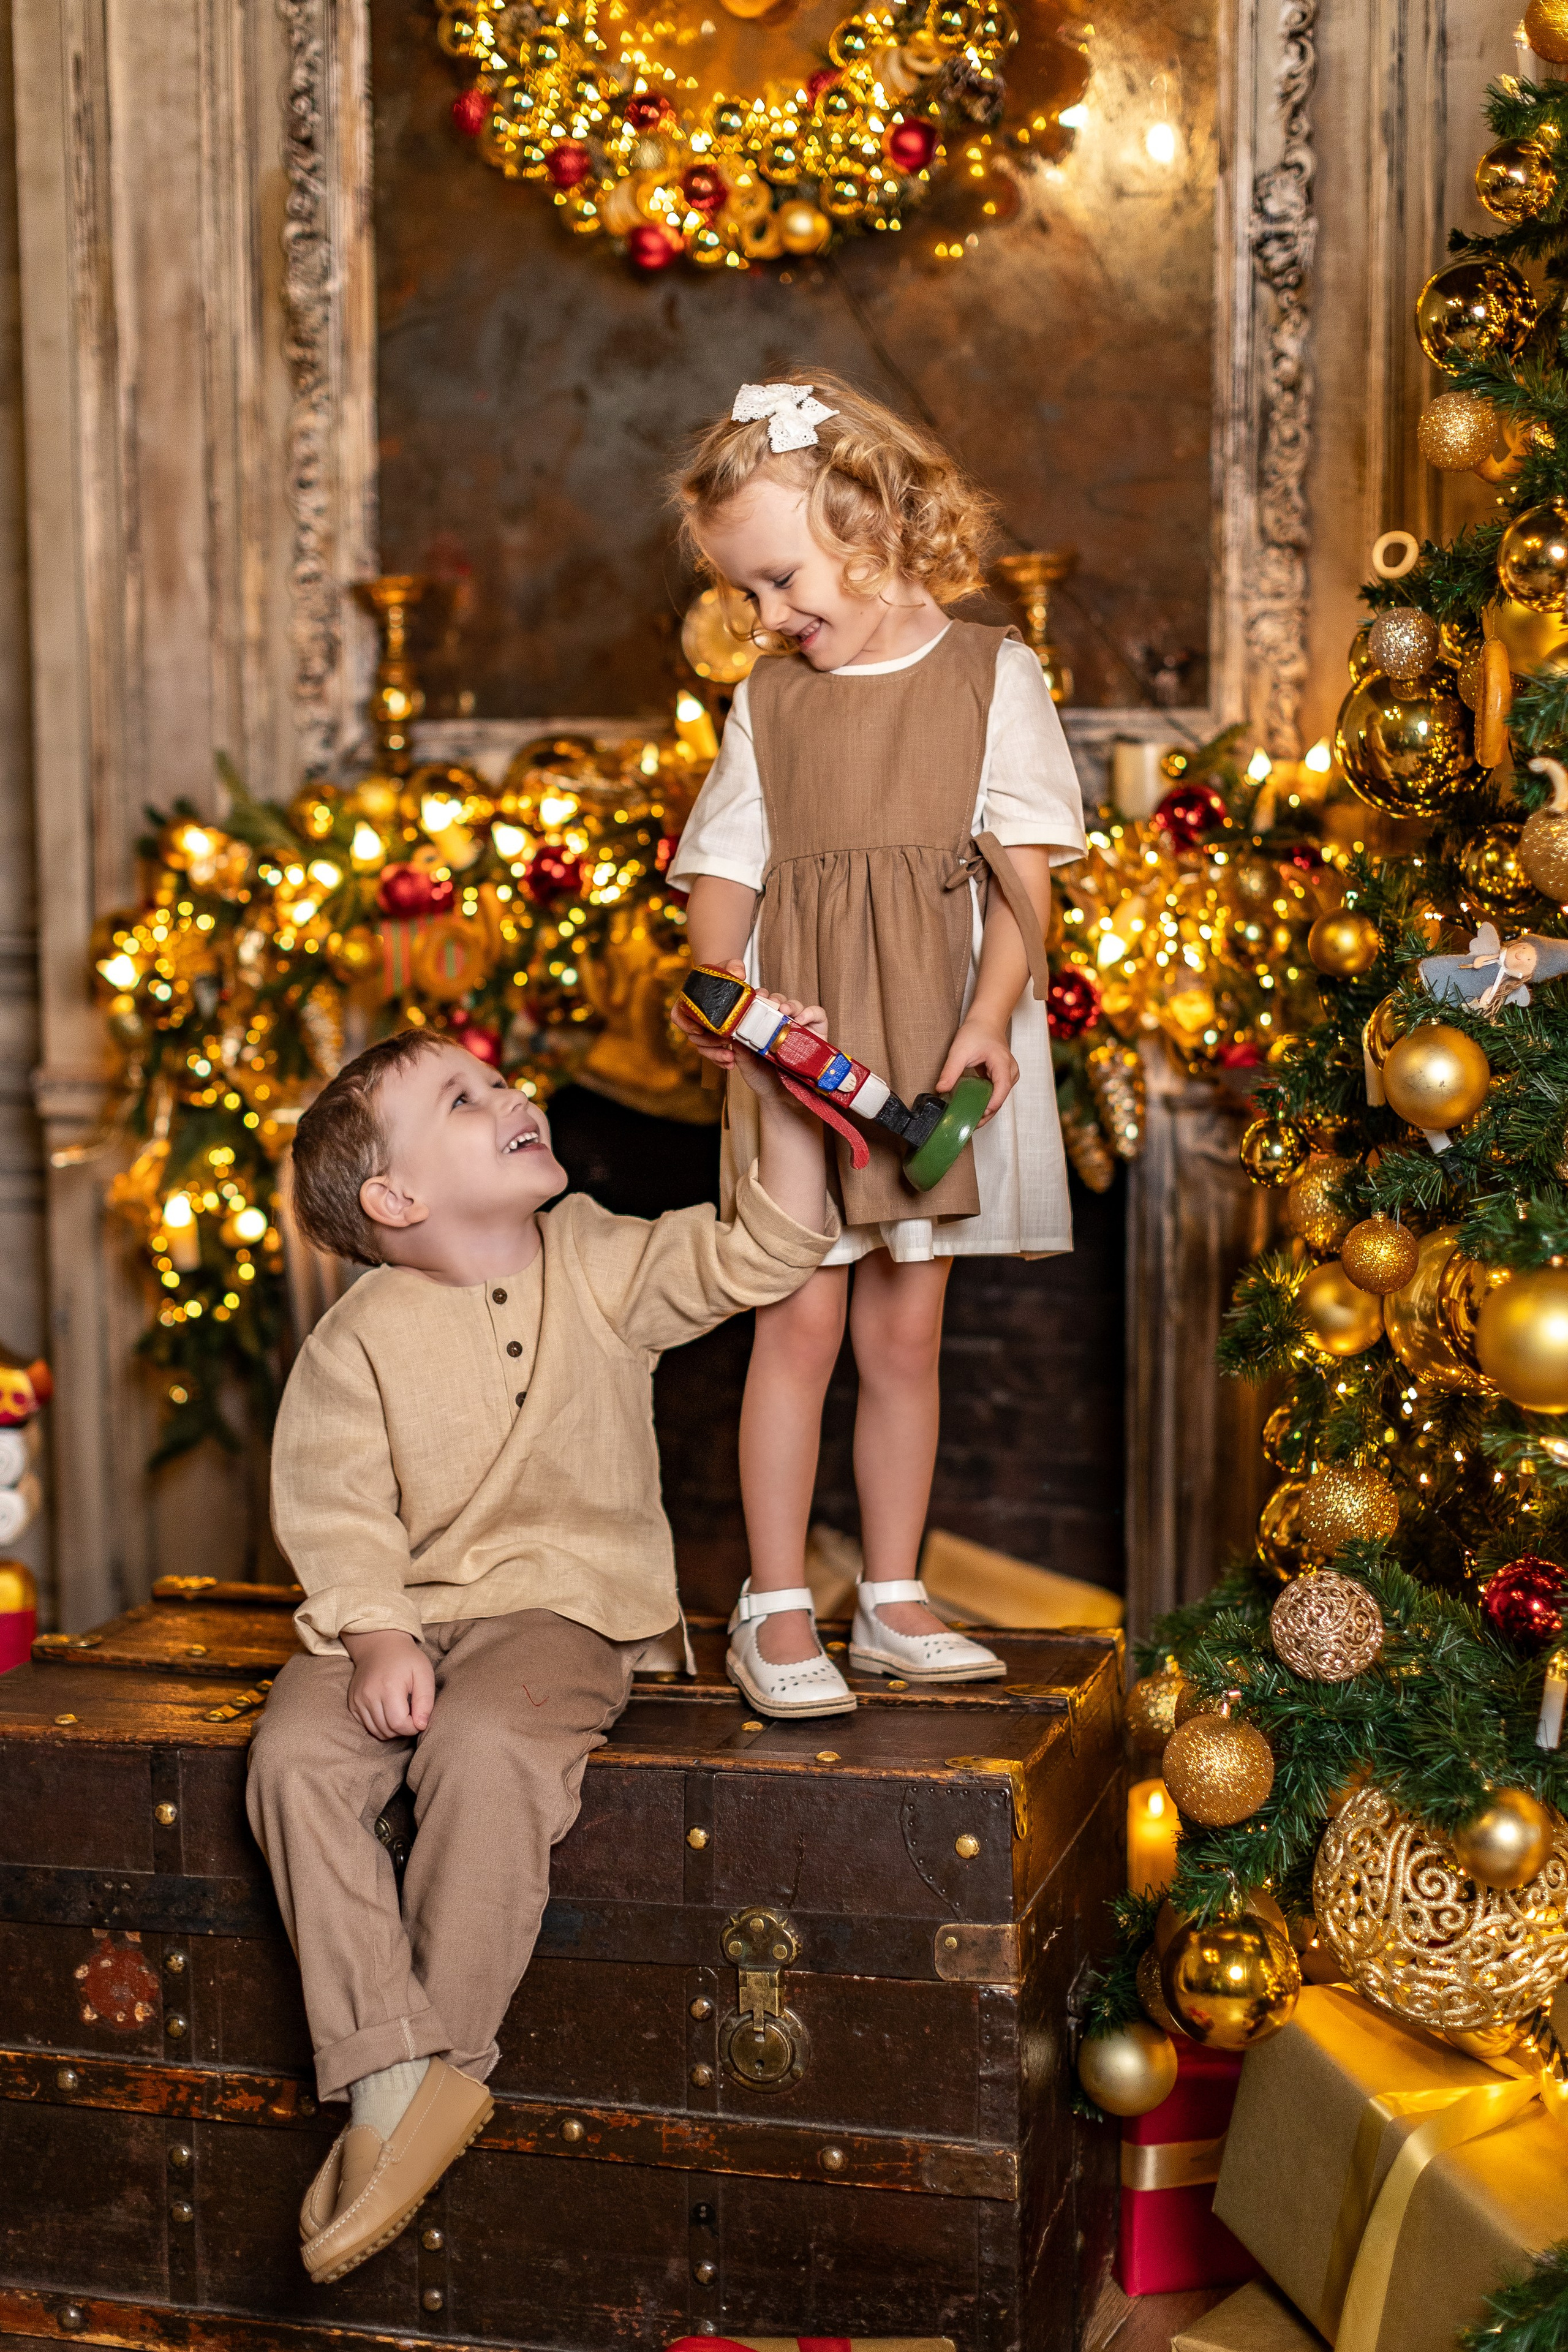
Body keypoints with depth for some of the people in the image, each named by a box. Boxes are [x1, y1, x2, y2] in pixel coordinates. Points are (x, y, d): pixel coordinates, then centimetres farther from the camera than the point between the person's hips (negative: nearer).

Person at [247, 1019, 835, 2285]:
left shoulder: (599, 1265, 4)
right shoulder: (359, 1340, -2)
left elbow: (762, 1254, 1)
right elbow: (339, 1515, -4)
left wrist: (783, 1109, -10)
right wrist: (379, 1637, -19)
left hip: (565, 1604, -1)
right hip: (399, 1612, 2)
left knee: (487, 1749, -32)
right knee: (297, 1753, -25)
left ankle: (445, 2070, -18)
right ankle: (385, 2073, -19)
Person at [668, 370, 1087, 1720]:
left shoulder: (990, 675, 1)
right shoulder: (768, 701, 8)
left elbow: (1026, 882, -4)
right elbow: (724, 876, 6)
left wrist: (987, 1023, -18)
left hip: (939, 1048, 0)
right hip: (796, 1048, 1)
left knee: (905, 1328, 7)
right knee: (801, 1318, -2)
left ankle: (892, 1602, 18)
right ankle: (776, 1609, 6)